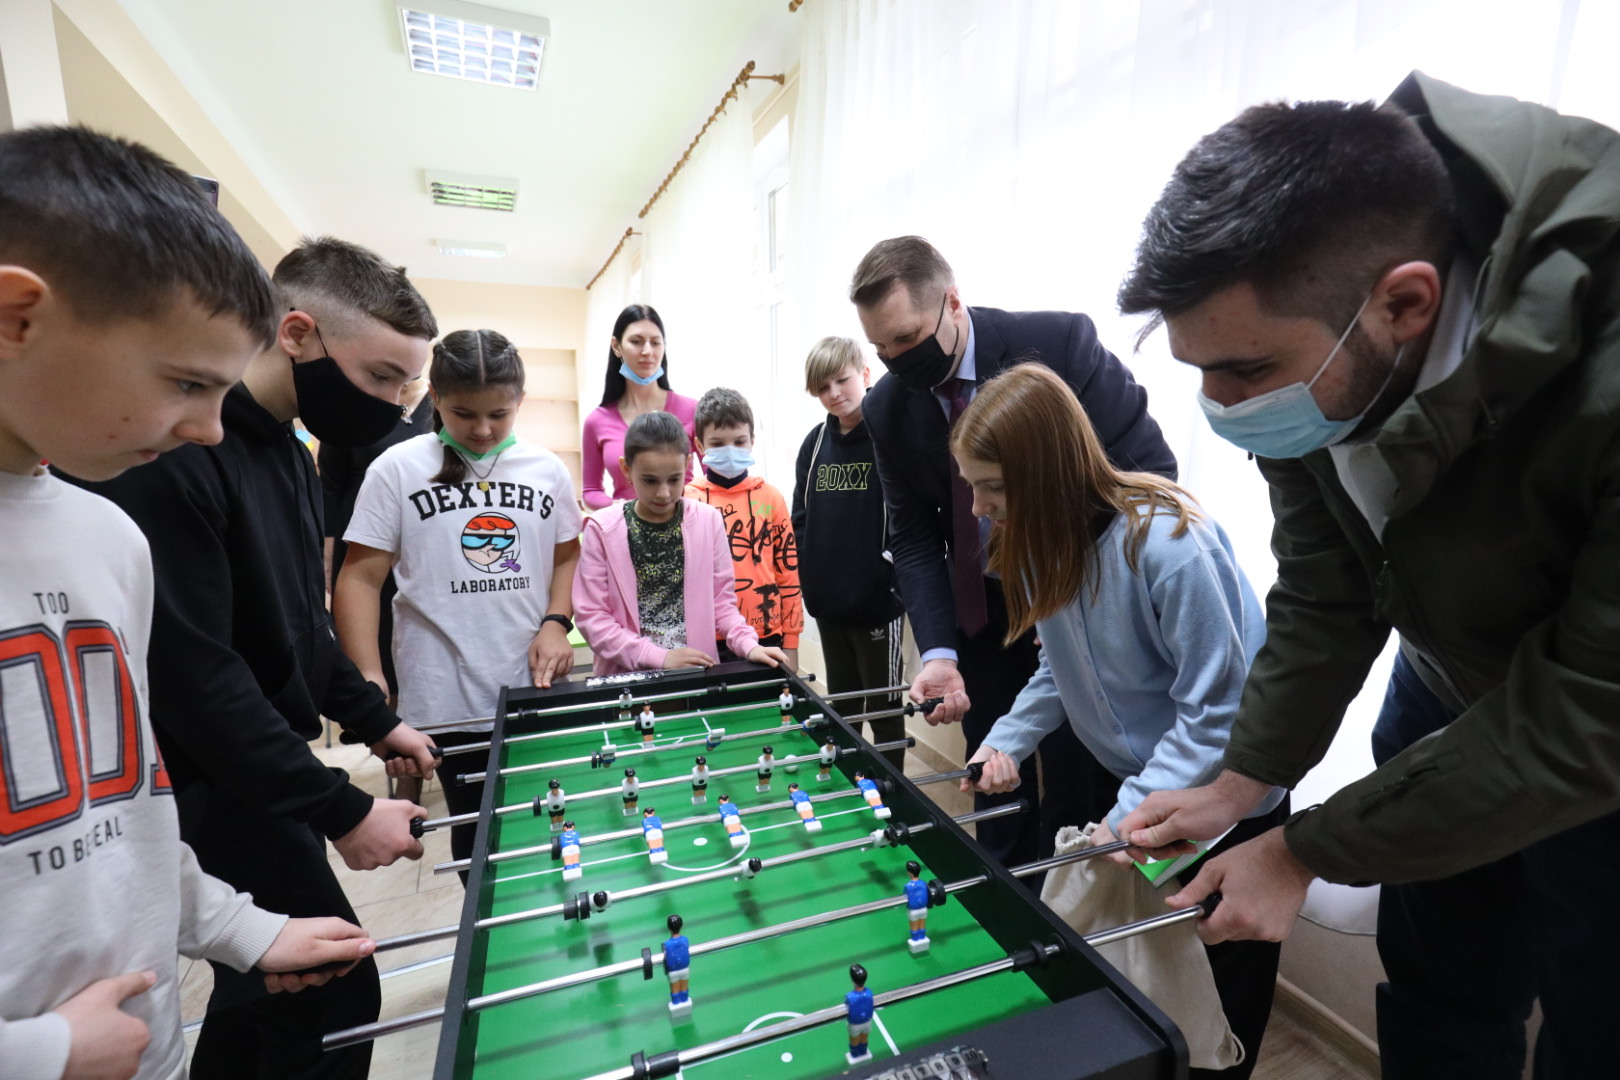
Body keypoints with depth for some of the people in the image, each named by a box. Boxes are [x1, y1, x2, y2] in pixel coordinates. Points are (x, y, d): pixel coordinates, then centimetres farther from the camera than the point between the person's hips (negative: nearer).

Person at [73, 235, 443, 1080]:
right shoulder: (173, 448, -23)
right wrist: (341, 810, -22)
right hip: (209, 788, -9)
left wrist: (374, 721, 13)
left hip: (264, 768, 9)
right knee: (336, 995, 0)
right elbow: (192, 675, -26)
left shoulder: (291, 455, 7)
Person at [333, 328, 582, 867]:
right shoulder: (397, 470, -4)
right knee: (476, 832, 12)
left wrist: (555, 623, -4)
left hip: (537, 689, 2)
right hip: (446, 703, -2)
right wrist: (369, 678, -14)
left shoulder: (546, 469, 3)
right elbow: (361, 578, -3)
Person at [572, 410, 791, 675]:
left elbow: (721, 601, 3)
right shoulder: (602, 530, -6)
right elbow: (591, 615, -6)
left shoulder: (708, 521, -2)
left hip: (698, 671, 1)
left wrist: (747, 645, -13)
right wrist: (659, 656, -14)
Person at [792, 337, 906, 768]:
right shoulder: (815, 442, 7)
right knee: (839, 704, 22)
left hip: (877, 602, -6)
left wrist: (890, 578, -17)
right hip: (827, 601, 6)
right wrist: (811, 572, 3)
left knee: (883, 709, 10)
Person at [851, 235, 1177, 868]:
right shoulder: (887, 409, -8)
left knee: (1079, 784, 5)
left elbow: (1149, 469, -15)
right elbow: (912, 538, -6)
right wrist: (938, 653, -18)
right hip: (980, 615, 3)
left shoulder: (1058, 341, -19)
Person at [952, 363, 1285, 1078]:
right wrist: (1009, 740, -9)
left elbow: (1216, 710, -26)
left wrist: (1134, 814, -29)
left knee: (1219, 1013, 15)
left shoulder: (1170, 543, -31)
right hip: (1116, 777, 6)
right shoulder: (1049, 542, -7)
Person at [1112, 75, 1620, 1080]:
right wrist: (1240, 783, -8)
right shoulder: (1311, 344, -18)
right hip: (1454, 687, 5)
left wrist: (1301, 852, -21)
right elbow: (1323, 598, -8)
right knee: (1432, 996, 17)